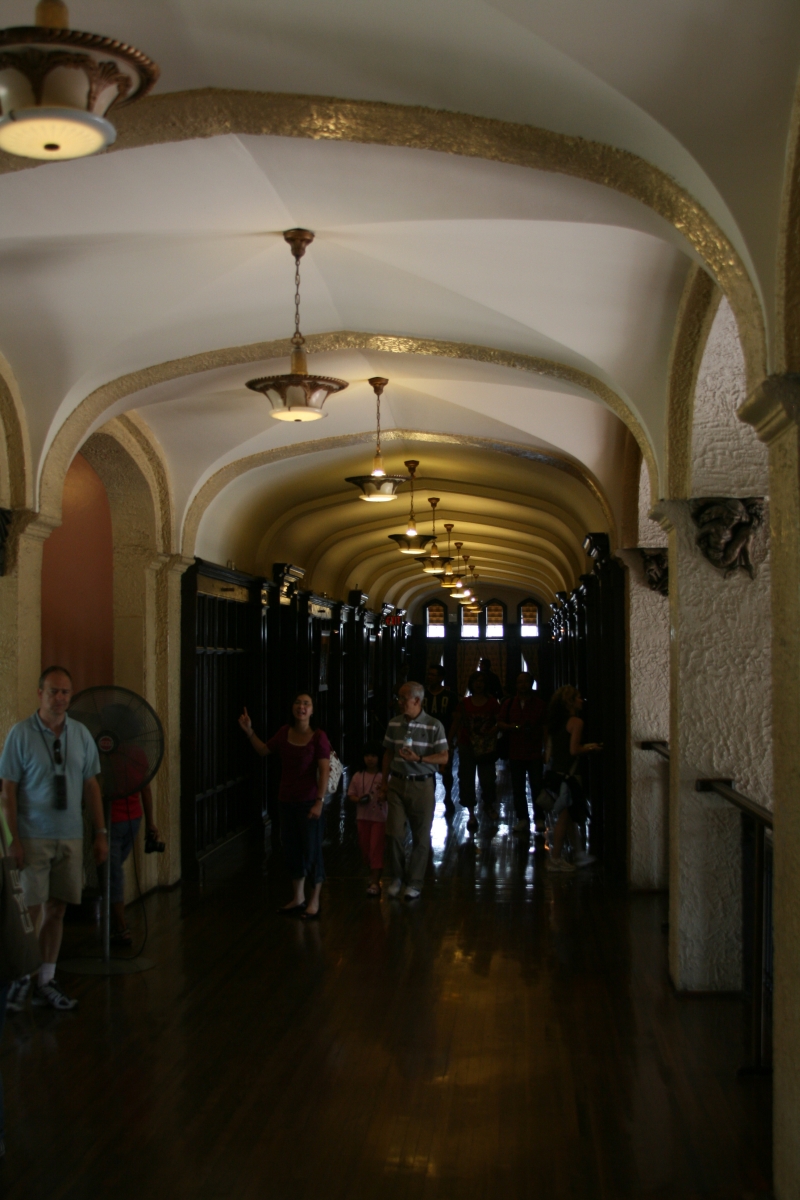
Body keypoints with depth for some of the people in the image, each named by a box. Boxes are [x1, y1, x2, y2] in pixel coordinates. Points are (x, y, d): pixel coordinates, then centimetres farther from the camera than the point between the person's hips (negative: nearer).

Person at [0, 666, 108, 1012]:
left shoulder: (81, 734, 6)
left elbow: (91, 786, 11)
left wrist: (101, 833, 8)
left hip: (70, 838, 4)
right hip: (33, 837, -4)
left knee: (56, 909, 8)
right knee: (30, 911, -4)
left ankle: (46, 983, 18)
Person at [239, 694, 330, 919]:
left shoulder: (318, 737, -13)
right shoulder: (284, 732, 3)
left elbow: (324, 771, -16)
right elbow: (263, 751, 16)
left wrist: (319, 801, -21)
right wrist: (249, 731, 4)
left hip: (308, 802, -6)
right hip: (286, 801, 6)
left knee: (311, 851, 1)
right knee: (291, 849, 15)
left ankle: (314, 902, 14)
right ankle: (298, 898, 29)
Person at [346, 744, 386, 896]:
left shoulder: (384, 777, -7)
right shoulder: (358, 776, 3)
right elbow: (350, 794, 8)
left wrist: (385, 796, -28)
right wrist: (359, 799, -13)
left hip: (380, 817, -4)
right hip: (363, 817, 4)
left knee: (376, 849, -8)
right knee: (365, 848, 13)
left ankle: (375, 882, -9)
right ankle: (373, 873, 33)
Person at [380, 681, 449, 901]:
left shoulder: (434, 726, -8)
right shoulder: (394, 724, 5)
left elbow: (444, 758, -7)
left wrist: (418, 759, -21)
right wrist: (384, 781, 11)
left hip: (422, 785, -3)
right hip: (397, 783, 3)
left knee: (421, 837, 4)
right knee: (394, 833, -5)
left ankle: (415, 883, 16)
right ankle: (396, 877, 15)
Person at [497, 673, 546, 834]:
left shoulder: (539, 703, -1)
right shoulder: (509, 703, 7)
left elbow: (545, 727, 0)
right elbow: (500, 724, 7)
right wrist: (514, 727, -12)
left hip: (535, 753, -3)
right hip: (516, 753, 3)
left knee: (537, 786, -1)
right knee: (518, 788, 6)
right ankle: (522, 819, 15)